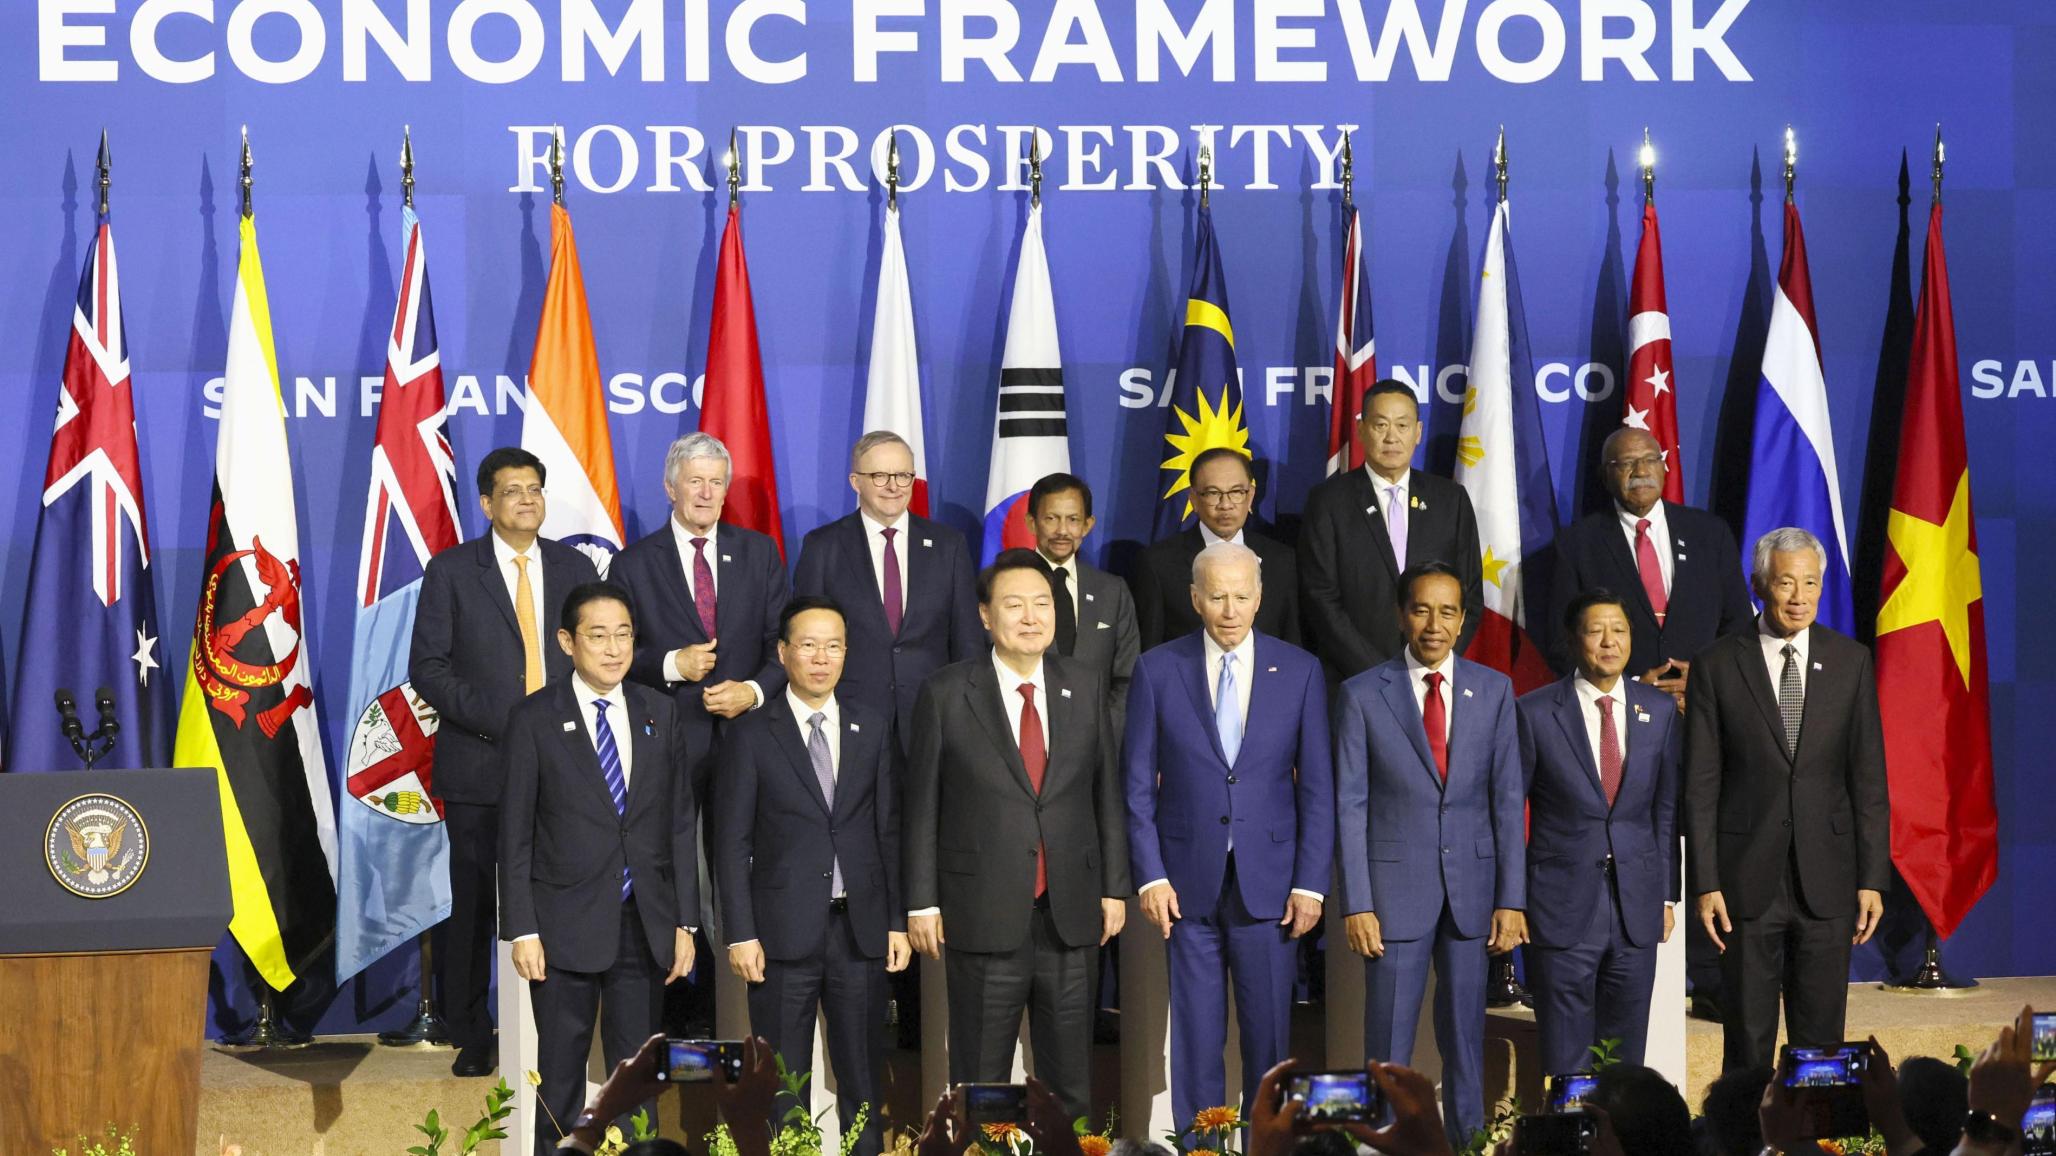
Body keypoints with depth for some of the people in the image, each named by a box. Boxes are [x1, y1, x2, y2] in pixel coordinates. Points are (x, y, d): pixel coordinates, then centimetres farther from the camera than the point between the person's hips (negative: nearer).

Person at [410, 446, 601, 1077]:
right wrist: (497, 721, -14)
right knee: (474, 906, 1)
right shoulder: (451, 571, 2)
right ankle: (472, 1041, 10)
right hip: (479, 768, -2)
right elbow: (427, 666, -3)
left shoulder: (574, 568, 12)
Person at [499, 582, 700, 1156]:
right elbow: (515, 834, -3)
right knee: (561, 1077, 4)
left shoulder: (660, 714, 7)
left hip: (646, 926, 3)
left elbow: (681, 822, 8)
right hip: (566, 927, -3)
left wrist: (685, 921, 4)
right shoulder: (534, 719, -3)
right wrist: (522, 931, -8)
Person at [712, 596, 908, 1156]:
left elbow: (889, 831, 9)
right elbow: (732, 841, -2)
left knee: (864, 1077, 8)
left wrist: (897, 921, 4)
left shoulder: (872, 730, 8)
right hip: (784, 930, -3)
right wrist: (741, 933, -8)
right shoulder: (751, 733, -1)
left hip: (860, 929, 3)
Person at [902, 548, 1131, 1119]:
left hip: (1071, 914, 3)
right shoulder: (946, 693, -4)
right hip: (984, 915, -3)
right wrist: (922, 902, -3)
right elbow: (922, 805, -1)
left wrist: (1115, 887, 7)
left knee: (1071, 1073, 10)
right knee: (980, 1077, 6)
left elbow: (1106, 790, 10)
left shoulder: (1084, 686, 6)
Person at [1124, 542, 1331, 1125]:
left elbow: (1318, 787, 3)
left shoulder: (1300, 671, 2)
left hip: (1268, 880, 0)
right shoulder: (1158, 670, 1)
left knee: (1269, 1032, 4)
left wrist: (1310, 883, -3)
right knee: (1196, 1034, 4)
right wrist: (1149, 875, -5)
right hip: (1189, 880, 0)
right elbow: (1138, 784, 3)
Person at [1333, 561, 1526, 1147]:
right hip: (1396, 886, -2)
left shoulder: (1494, 690, 5)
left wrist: (1511, 899, -2)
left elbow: (1507, 799, 3)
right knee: (1388, 1041, 2)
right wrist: (1356, 903, -9)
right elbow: (1350, 805, -3)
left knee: (1466, 1038, 9)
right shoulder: (1362, 695, -2)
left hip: (1472, 886, 2)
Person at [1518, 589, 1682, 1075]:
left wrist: (1667, 895, 8)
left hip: (1637, 907, 3)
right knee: (1566, 1058, 0)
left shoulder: (1660, 711, 6)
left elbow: (1666, 810, 11)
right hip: (1562, 907, -3)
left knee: (1626, 1054, 8)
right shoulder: (1535, 712, -4)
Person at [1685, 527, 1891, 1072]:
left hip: (1827, 881, 2)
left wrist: (1873, 879, 0)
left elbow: (1869, 778, 5)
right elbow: (1701, 786, -1)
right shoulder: (1717, 666, -1)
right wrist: (1705, 884, -7)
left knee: (1821, 1038, 6)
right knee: (1748, 1039, 4)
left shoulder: (1851, 661, 4)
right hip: (1748, 879, -1)